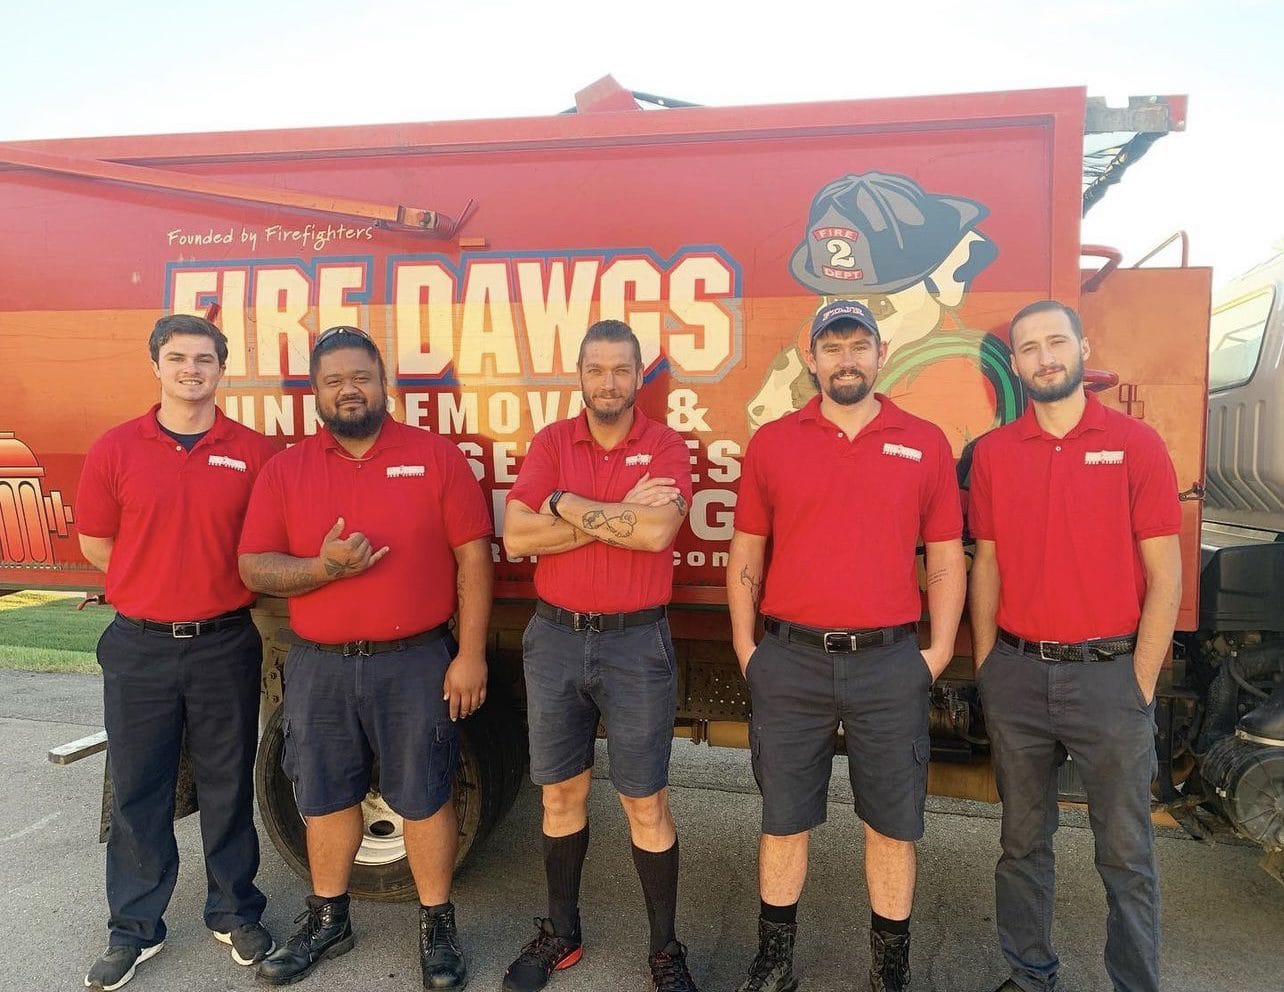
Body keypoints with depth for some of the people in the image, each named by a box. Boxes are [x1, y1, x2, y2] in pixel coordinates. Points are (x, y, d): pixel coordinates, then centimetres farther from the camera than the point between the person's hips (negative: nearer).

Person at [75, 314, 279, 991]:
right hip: (139, 646, 1)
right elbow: (95, 542, 6)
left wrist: (219, 584, -2)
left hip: (225, 643, 0)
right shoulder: (115, 448, -1)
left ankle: (235, 914, 30)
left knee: (227, 785, 12)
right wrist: (161, 582, 2)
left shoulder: (255, 453, -2)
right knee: (137, 790, 12)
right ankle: (134, 929, 29)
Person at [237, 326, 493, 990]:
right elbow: (253, 567, 1)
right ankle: (328, 921, 40)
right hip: (318, 667, 3)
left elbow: (472, 558, -6)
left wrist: (470, 655, -11)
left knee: (423, 799, 9)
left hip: (416, 664, -3)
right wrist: (323, 568, -19)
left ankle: (437, 926, 29)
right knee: (325, 799, 18)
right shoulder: (285, 470, 3)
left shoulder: (436, 456, -4)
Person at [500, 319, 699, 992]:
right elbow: (516, 536, -10)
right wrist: (618, 514, -15)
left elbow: (655, 531, -22)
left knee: (646, 804, 8)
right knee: (561, 793, 16)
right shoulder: (551, 442, 3)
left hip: (636, 642, -3)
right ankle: (561, 933, 35)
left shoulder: (665, 447, -4)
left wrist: (566, 504, -14)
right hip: (555, 638, 3)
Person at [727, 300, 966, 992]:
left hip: (890, 664, 0)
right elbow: (746, 554, 7)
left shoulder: (925, 443, 4)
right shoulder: (771, 442, 4)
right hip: (789, 662, 0)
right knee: (784, 822, 12)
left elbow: (945, 557, 6)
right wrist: (745, 648, 3)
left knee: (893, 826, 12)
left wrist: (939, 651, 0)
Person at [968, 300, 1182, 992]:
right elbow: (986, 564, 7)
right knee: (1022, 841, 14)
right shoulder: (993, 453, 5)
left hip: (1108, 673, -2)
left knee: (1125, 852, 7)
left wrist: (1140, 683, -7)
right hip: (1017, 674, 3)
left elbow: (1165, 576, -3)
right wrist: (986, 669, 4)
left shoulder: (1135, 443, -2)